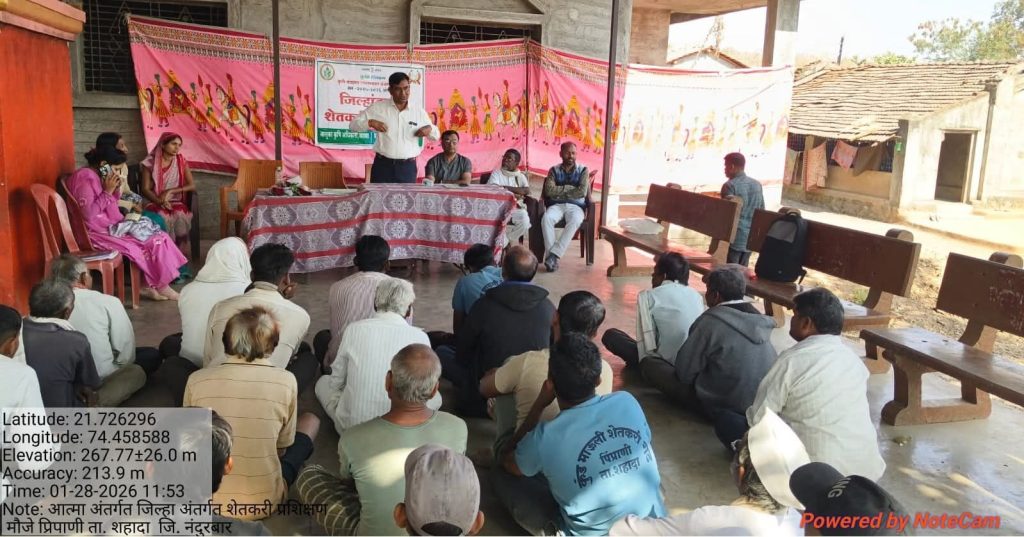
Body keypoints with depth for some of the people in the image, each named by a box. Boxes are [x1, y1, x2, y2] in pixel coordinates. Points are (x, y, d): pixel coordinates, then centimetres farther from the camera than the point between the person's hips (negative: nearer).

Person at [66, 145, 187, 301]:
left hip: (109, 227, 10)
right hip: (97, 233, -10)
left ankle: (150, 285, -3)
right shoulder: (85, 177, -17)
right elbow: (88, 214, -26)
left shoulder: (95, 177, 13)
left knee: (156, 237, 0)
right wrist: (108, 191, -21)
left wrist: (115, 190, 2)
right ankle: (161, 286, 2)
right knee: (155, 241, -14)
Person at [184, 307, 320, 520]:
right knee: (310, 420, 18)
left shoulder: (197, 380, -8)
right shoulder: (285, 381, -12)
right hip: (264, 503, -1)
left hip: (205, 501, 1)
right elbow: (283, 447, 1)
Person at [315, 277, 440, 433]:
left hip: (351, 426, 1)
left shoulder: (354, 329, -5)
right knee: (435, 396, 27)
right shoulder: (420, 337, -8)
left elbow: (335, 382, 4)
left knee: (323, 381, 28)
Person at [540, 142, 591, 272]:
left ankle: (553, 255, -38)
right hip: (556, 205, 1)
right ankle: (551, 256, -33)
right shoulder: (554, 170, 11)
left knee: (575, 221, -37)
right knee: (546, 218, -34)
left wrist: (560, 192, -5)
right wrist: (569, 188, -6)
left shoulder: (583, 170, 8)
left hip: (575, 206, -1)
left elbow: (582, 192, -8)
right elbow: (549, 190, -5)